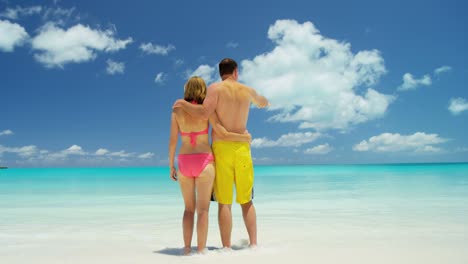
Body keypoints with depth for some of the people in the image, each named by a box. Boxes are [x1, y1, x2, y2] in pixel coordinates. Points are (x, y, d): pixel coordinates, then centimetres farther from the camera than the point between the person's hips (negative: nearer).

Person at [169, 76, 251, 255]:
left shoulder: (177, 111, 3)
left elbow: (173, 140, 1)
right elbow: (223, 134, -7)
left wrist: (171, 166, 8)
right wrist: (245, 137, 10)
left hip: (184, 162, 3)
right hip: (204, 161, -2)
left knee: (189, 208, 14)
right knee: (202, 209, 2)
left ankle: (187, 248, 10)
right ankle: (201, 250, 1)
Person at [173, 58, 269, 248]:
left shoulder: (215, 88, -2)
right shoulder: (247, 91, 11)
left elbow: (204, 114, -17)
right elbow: (264, 103, 31)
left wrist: (182, 103, -2)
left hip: (221, 148, -3)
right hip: (242, 148, 3)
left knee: (224, 202, -1)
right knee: (246, 200, 10)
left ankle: (227, 248, 0)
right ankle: (253, 244, 11)